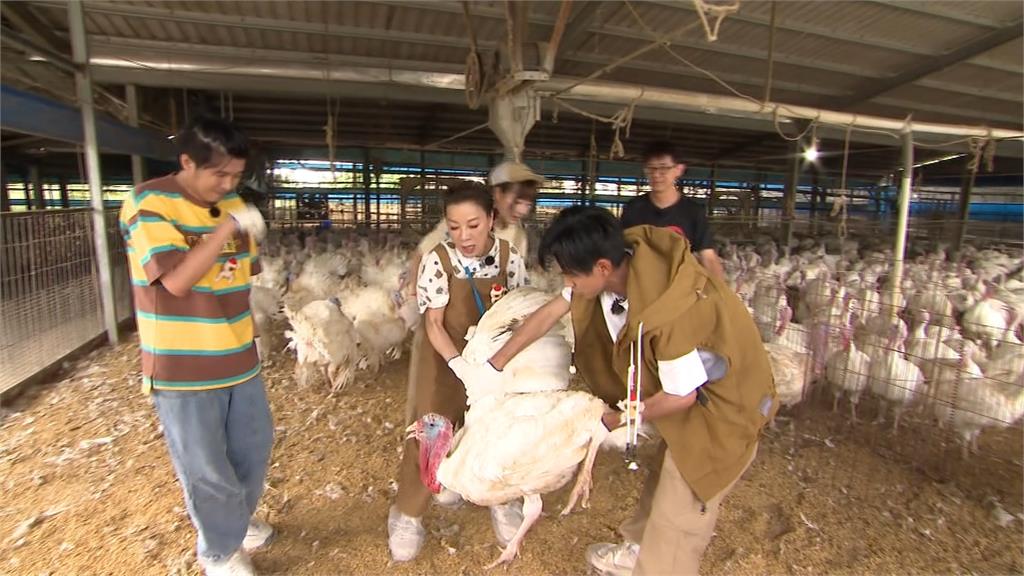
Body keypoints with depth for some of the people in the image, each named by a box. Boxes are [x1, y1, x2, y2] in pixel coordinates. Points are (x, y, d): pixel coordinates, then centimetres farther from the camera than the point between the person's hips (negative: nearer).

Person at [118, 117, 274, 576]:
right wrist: (228, 227, -27)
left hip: (238, 359, 6)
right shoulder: (148, 203, -15)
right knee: (206, 470, 9)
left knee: (253, 447, 21)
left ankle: (237, 521, 47)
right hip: (182, 367, -6)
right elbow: (176, 280, -26)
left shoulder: (233, 205, 5)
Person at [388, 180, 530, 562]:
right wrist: (460, 363, -32)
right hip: (445, 358, -2)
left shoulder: (510, 259, -15)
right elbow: (434, 324, -19)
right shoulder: (436, 262, -23)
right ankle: (408, 514, 28)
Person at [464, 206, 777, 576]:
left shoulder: (668, 310, -39)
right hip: (686, 384, 8)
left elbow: (681, 396, -25)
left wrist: (618, 419, -11)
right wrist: (494, 365, 0)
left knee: (677, 516, 4)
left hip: (722, 402, -8)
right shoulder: (615, 264, -15)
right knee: (665, 478, 26)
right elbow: (549, 314, -6)